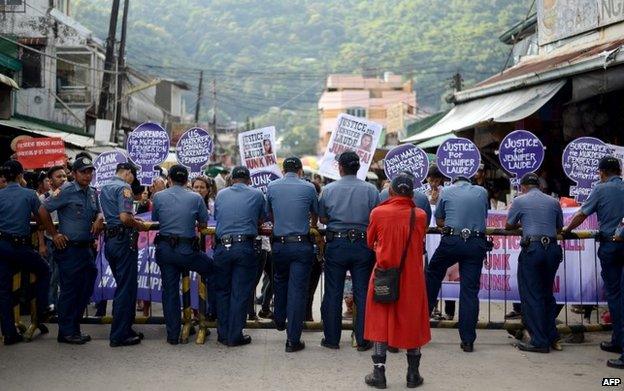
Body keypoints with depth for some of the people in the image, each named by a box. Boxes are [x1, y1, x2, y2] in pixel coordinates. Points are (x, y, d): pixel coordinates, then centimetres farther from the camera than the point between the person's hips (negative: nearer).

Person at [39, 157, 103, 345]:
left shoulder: (93, 193, 10)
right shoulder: (66, 191, -10)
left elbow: (98, 212, 24)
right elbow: (43, 210, -10)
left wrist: (99, 219, 1)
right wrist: (54, 234, -8)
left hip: (87, 249, 7)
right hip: (70, 249, -7)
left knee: (85, 290, 12)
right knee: (69, 291, 0)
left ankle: (75, 328, 25)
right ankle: (66, 333, 11)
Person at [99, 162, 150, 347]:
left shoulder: (104, 188, 17)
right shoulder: (124, 187, -11)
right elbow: (125, 217, -23)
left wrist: (133, 220, 24)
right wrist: (141, 226, -8)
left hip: (110, 239, 9)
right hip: (124, 240, -9)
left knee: (122, 285, 17)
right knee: (127, 288, -3)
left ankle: (124, 329, 23)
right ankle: (120, 335, 1)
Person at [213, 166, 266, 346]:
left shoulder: (221, 194, 11)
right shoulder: (256, 194, 5)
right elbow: (262, 219, 17)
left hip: (222, 247, 2)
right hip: (246, 247, -2)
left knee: (222, 291, 14)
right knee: (240, 294, 4)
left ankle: (223, 334, 21)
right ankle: (235, 336, 9)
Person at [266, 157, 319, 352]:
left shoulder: (272, 187, 4)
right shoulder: (309, 188, -1)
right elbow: (315, 215, 17)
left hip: (279, 244, 3)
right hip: (302, 244, -2)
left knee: (280, 282, 26)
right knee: (297, 290, 1)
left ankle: (279, 320, 42)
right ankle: (293, 340, 4)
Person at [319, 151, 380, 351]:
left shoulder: (328, 189, -2)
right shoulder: (371, 190, -4)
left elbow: (322, 218, 6)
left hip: (336, 244, 0)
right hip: (362, 244, 0)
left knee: (333, 293, 9)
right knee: (362, 293, 8)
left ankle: (332, 338, 16)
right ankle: (363, 340, 13)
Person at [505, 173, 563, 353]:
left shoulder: (520, 201, 2)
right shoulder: (554, 202, 12)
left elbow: (508, 226, 11)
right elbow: (559, 228, 21)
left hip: (532, 248, -5)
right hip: (552, 249, 5)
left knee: (532, 296, 2)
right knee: (547, 294, 17)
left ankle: (540, 342, 3)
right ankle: (553, 338, 19)